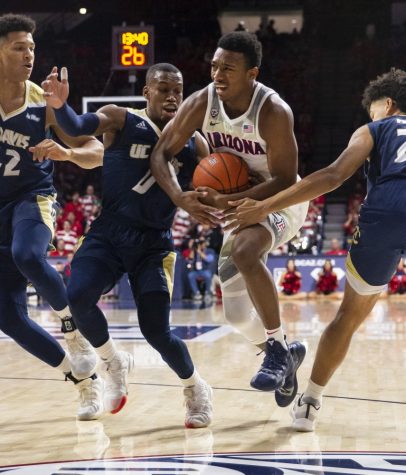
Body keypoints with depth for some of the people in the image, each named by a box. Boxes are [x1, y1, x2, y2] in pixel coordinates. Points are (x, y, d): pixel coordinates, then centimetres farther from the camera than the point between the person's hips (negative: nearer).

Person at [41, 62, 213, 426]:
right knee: (77, 297, -25)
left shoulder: (194, 143, 5)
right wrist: (60, 105, -45)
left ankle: (196, 389, 23)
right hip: (109, 234, 0)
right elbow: (77, 128, -22)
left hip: (154, 244, 0)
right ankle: (115, 363, 5)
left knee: (156, 330, -8)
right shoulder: (121, 120, -2)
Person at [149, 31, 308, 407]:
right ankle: (285, 355, 35)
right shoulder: (202, 102, -15)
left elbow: (285, 181, -26)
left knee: (243, 252, -37)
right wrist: (180, 197, -28)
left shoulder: (273, 111, -28)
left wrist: (227, 201, -35)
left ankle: (278, 350, -22)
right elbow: (161, 154, -10)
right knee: (237, 313, 6)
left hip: (280, 201, -6)